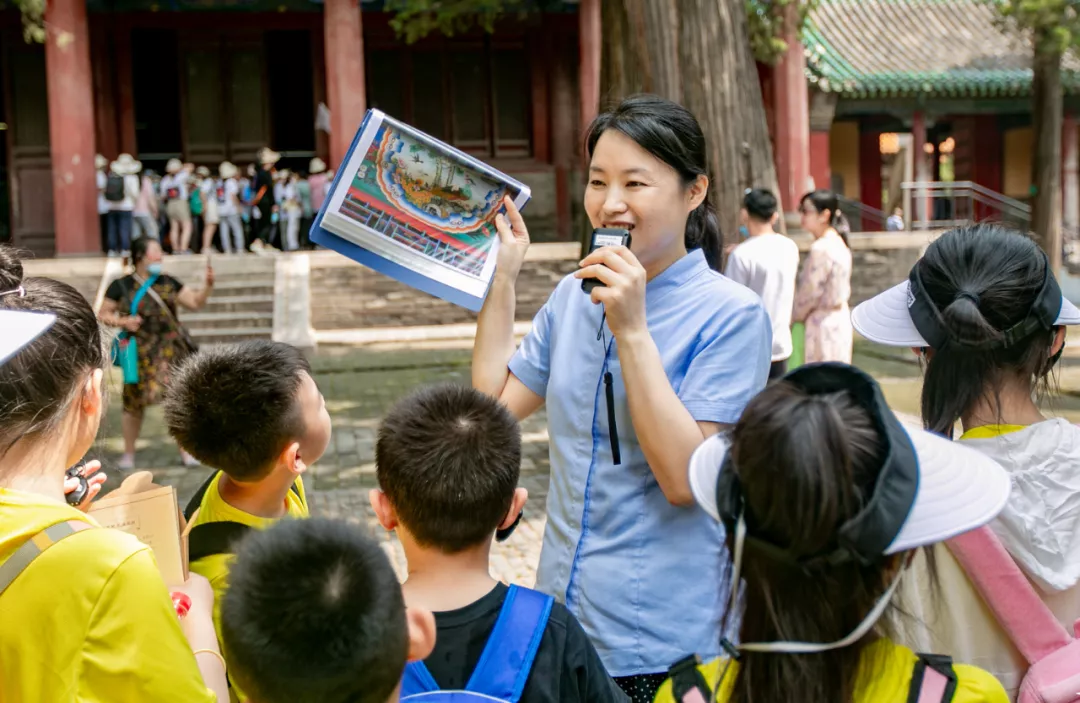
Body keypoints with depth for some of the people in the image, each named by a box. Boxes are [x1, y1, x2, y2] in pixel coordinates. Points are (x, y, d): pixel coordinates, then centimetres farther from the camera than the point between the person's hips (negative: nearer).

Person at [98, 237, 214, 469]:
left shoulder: (168, 283, 10)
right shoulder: (120, 286, 0)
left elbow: (196, 302, 11)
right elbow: (103, 314, 4)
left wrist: (208, 285, -4)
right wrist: (122, 322, -14)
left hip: (171, 349, 3)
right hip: (141, 353, -3)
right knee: (134, 404, 2)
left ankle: (185, 451, 12)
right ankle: (128, 454, 18)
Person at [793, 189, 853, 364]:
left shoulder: (821, 248, -20)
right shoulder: (838, 243, 9)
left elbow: (810, 292, -16)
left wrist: (794, 316, 1)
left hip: (823, 322, -10)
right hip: (840, 317, 10)